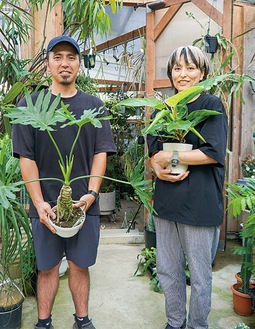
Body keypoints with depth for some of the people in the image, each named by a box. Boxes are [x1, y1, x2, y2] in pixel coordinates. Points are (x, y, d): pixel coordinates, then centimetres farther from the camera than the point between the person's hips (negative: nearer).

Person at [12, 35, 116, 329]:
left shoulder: (93, 105, 6)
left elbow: (101, 153, 1)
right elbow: (26, 158, -2)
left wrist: (91, 194, -11)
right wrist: (40, 203, -11)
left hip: (85, 205, 1)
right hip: (45, 206, -1)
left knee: (80, 265, 12)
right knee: (47, 268, 11)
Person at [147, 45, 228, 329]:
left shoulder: (212, 105, -4)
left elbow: (213, 152, -15)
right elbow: (153, 151, 9)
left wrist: (170, 157, -12)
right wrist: (158, 168, -12)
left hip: (200, 204, -5)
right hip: (166, 200, 5)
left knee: (199, 275, 10)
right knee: (167, 270, 16)